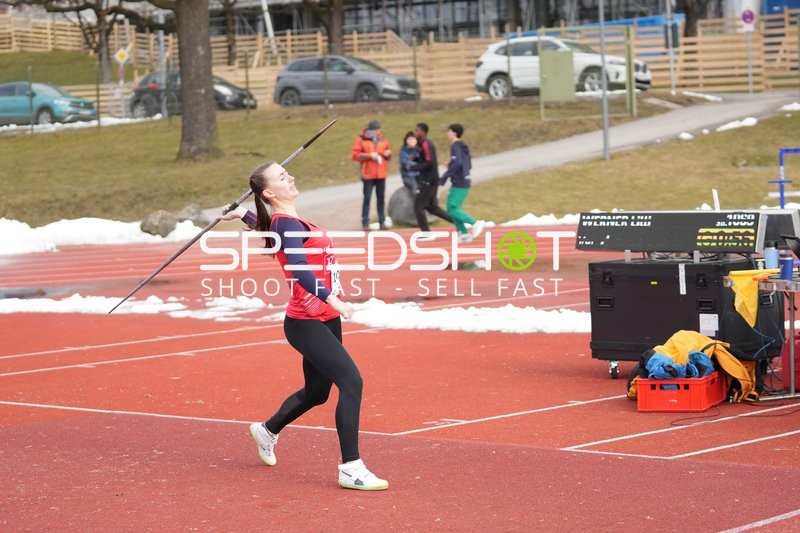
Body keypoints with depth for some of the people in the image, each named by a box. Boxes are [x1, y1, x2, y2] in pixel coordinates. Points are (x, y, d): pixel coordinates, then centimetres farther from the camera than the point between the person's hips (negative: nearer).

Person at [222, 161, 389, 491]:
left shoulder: (290, 222, 12)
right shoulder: (285, 223, -15)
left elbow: (269, 229, 36)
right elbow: (298, 269, -30)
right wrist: (330, 298, -43)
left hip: (325, 321, 10)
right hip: (306, 324, -10)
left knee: (316, 392, 21)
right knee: (351, 382, -18)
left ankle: (267, 430, 46)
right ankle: (351, 469, -17)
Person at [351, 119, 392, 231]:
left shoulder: (382, 140, 12)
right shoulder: (361, 139, -2)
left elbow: (388, 156, 22)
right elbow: (354, 155, -8)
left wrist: (388, 154, -2)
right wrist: (369, 155, -15)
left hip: (381, 174, 4)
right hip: (368, 174, -4)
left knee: (381, 198, 7)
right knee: (367, 198, -3)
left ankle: (382, 221, 13)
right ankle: (365, 222, 0)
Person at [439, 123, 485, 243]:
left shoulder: (456, 146, -12)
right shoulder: (463, 147, 17)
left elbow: (458, 163, -26)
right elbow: (469, 165, 22)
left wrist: (443, 178, -24)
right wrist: (451, 165, 15)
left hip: (459, 183, -9)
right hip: (465, 181, 9)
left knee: (453, 209, -11)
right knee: (452, 208, 11)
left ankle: (475, 223, -16)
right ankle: (464, 233, 9)